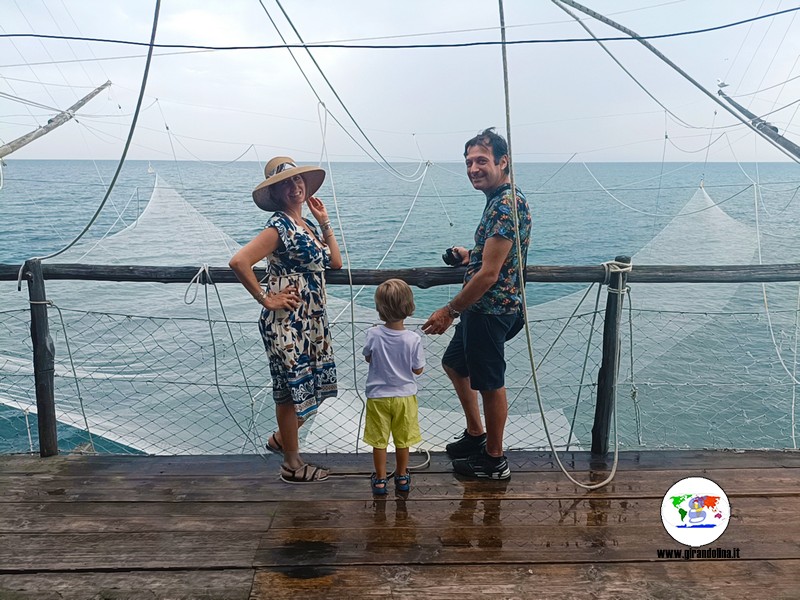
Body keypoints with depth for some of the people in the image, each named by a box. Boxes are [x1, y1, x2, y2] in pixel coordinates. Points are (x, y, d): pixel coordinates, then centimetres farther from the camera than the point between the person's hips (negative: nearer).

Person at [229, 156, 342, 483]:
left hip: (312, 319, 9)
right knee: (293, 389, 2)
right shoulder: (279, 227, -15)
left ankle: (281, 438, 39)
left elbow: (335, 262, 13)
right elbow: (239, 261, -26)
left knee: (312, 387, 16)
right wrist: (265, 298, -19)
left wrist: (325, 223, 9)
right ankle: (292, 465, 18)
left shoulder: (308, 226, 11)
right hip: (286, 321, -9)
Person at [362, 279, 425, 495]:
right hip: (404, 396, 1)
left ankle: (380, 479, 26)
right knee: (402, 439, 18)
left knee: (379, 440, 14)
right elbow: (418, 369, -7)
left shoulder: (373, 335, -18)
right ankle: (402, 476, 34)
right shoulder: (413, 339, -19)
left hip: (378, 396, 0)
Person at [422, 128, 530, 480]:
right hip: (482, 307, 11)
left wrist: (450, 311, -20)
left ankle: (494, 460, 22)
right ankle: (476, 435, 37)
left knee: (490, 384, 3)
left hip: (491, 309, -11)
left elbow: (490, 273, -25)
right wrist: (471, 256, 13)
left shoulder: (508, 205, -22)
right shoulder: (500, 200, 11)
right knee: (454, 363, 23)